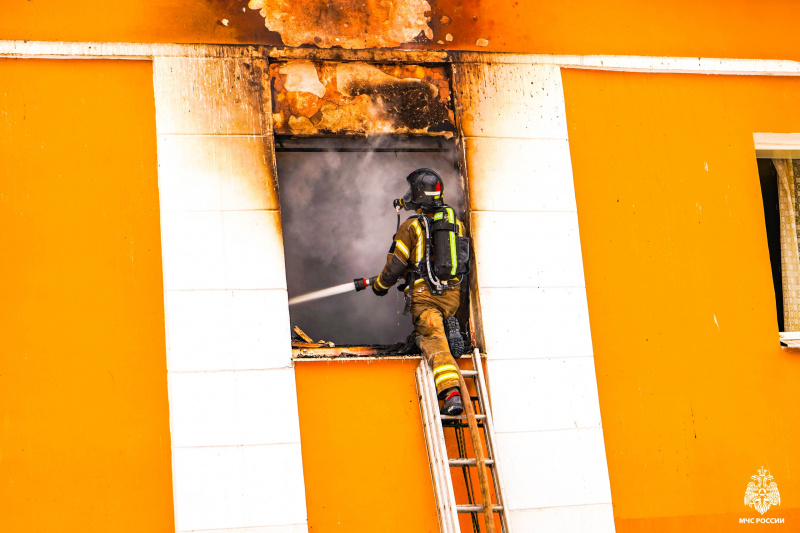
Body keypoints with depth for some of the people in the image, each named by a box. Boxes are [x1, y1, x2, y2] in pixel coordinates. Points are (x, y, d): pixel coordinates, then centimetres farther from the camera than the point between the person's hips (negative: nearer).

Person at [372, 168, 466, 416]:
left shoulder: (411, 227, -4)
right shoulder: (456, 223, 12)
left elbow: (396, 264, 0)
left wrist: (380, 284, 18)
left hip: (424, 295, -5)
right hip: (453, 293, 5)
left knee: (434, 342, -13)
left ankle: (451, 393, -27)